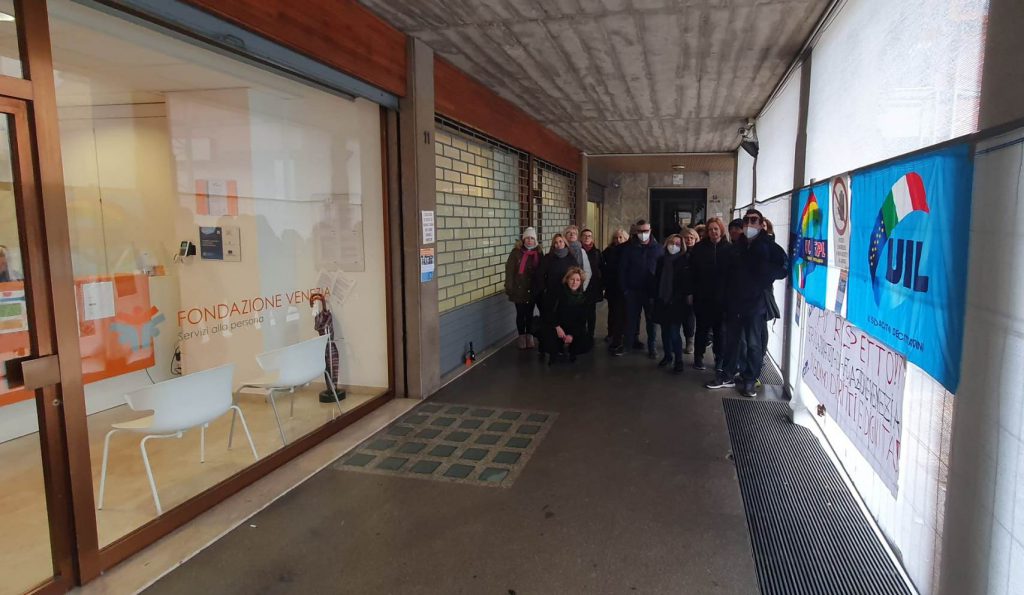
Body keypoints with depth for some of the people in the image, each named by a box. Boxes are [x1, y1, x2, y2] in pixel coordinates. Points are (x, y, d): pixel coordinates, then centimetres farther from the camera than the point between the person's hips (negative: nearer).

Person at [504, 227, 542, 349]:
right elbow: (509, 271, -8)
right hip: (519, 289, -2)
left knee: (530, 314, 11)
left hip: (533, 290, 2)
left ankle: (529, 338, 21)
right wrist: (509, 288, -13)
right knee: (521, 314, 6)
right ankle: (522, 339, 17)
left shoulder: (538, 253, 4)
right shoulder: (516, 252, -6)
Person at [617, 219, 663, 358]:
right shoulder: (629, 248, 0)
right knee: (631, 318, 6)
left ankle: (651, 346, 14)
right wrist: (624, 288, -5)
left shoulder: (658, 248, 1)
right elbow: (622, 269, 0)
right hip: (633, 290, 0)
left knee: (651, 319, 6)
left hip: (651, 290, 0)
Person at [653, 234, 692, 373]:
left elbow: (689, 281, -5)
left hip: (677, 302, -4)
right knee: (665, 331, 11)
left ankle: (678, 360, 2)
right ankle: (667, 356, 26)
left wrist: (689, 297, -12)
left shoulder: (685, 261, -2)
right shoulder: (662, 260, 8)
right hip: (662, 301, 4)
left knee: (674, 332, -9)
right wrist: (655, 297, 8)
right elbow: (656, 279, 10)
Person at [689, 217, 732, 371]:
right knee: (702, 328, 9)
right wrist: (691, 292, -7)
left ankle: (719, 360, 20)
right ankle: (698, 358, 19)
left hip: (721, 296, 0)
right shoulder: (699, 248, 0)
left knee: (720, 329, 9)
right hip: (702, 296, 0)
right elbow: (692, 272, -2)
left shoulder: (729, 248, 0)